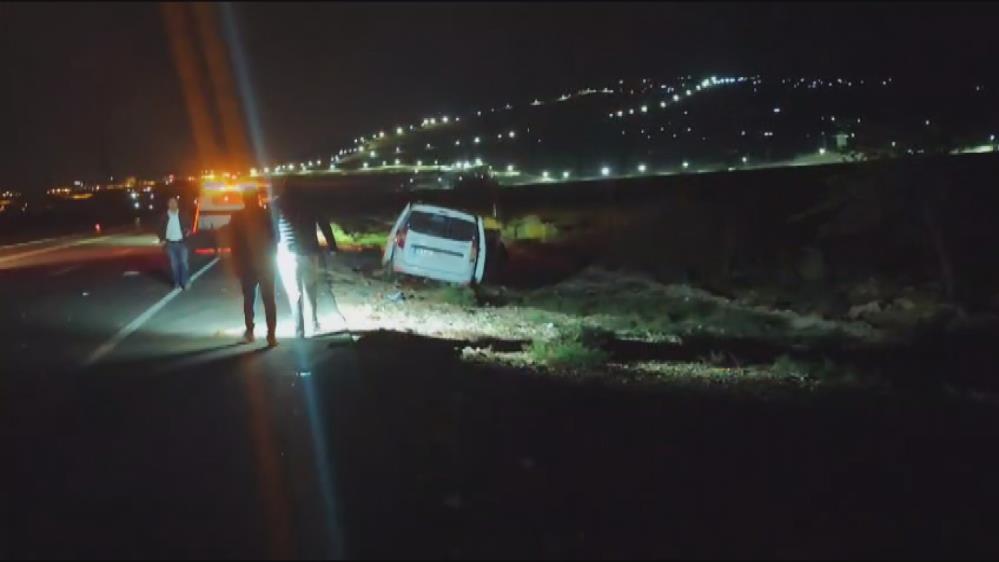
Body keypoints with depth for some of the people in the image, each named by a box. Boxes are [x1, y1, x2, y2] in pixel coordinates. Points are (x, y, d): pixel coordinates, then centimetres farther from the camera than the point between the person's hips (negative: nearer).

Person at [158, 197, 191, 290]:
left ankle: (186, 282, 1)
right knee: (174, 264, 4)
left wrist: (188, 231, -10)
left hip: (181, 243, -1)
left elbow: (189, 225, 10)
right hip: (170, 244, 1)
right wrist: (162, 239, -2)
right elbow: (161, 229, 9)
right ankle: (177, 283, 11)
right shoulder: (164, 216, 3)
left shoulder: (182, 215, 2)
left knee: (184, 262, -7)